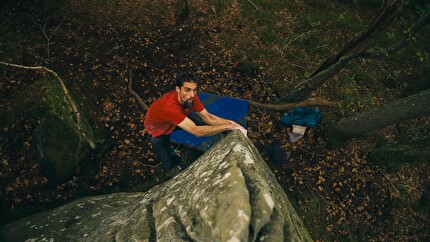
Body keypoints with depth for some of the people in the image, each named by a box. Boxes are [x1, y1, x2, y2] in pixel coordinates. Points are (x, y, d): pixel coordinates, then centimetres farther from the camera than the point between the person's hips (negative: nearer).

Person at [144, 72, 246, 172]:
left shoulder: (190, 97, -24)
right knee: (171, 166, -16)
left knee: (207, 127, -6)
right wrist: (227, 126, -44)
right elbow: (196, 131, -46)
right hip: (158, 131, -6)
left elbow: (208, 118, -16)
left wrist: (229, 122, -32)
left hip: (175, 121, 6)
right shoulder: (169, 106, -45)